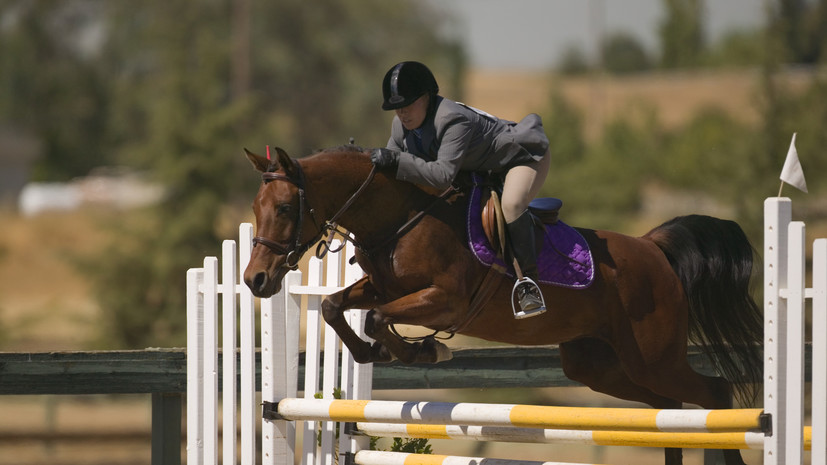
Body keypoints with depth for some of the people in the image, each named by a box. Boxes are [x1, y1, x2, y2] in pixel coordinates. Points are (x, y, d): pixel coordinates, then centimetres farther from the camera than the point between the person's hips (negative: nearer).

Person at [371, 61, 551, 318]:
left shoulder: (454, 120, -38)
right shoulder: (401, 127, -11)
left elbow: (444, 174, -48)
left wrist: (397, 160, -51)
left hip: (524, 155, -10)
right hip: (480, 169, 10)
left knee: (511, 204, -37)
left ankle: (528, 284, -33)